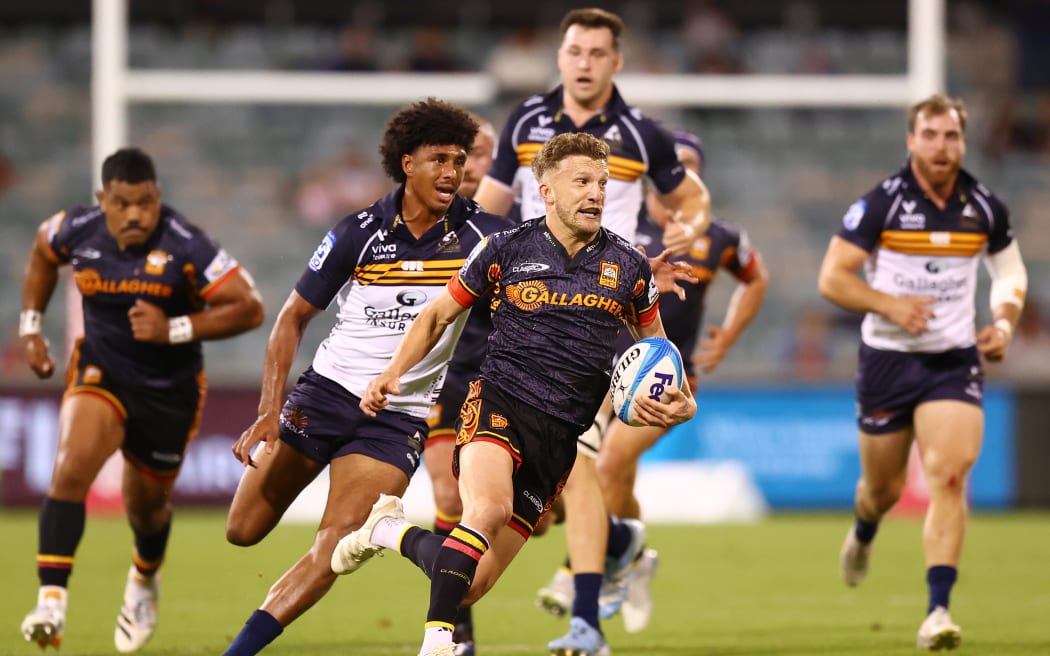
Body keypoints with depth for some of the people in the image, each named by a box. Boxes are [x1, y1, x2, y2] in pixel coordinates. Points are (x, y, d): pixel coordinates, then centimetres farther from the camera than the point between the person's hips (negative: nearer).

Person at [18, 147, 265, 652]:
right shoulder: (77, 232, -12)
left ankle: (144, 581, 51)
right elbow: (43, 250, 13)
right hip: (100, 371, 1)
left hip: (170, 388, -1)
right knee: (71, 467, -26)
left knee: (146, 502, 16)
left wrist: (174, 329, -31)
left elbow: (249, 308, -21)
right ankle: (52, 601, -30)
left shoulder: (185, 246, -23)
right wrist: (31, 326, 9)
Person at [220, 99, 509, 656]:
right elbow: (293, 318, -1)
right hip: (325, 393, 1)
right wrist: (269, 411, -11)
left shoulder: (479, 235, -6)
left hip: (400, 417, -1)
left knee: (337, 545, -19)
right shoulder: (359, 233, -7)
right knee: (243, 531, 4)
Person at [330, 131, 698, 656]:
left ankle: (392, 530, 27)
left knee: (471, 587, -1)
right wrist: (393, 373, 0)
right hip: (499, 402, -2)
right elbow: (439, 316, 15)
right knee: (490, 507, -36)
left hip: (560, 435, 3)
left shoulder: (629, 267, 6)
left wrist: (681, 401, 0)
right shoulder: (506, 250, 1)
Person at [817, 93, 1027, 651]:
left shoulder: (984, 208, 0)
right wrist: (890, 305, -23)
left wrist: (1004, 322, -1)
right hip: (887, 358, -1)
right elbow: (831, 277, -9)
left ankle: (938, 611, -20)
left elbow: (1011, 272, 17)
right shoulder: (880, 204, -9)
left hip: (955, 360, 1)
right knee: (883, 488, 11)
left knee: (948, 476, -18)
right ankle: (864, 533, 50)